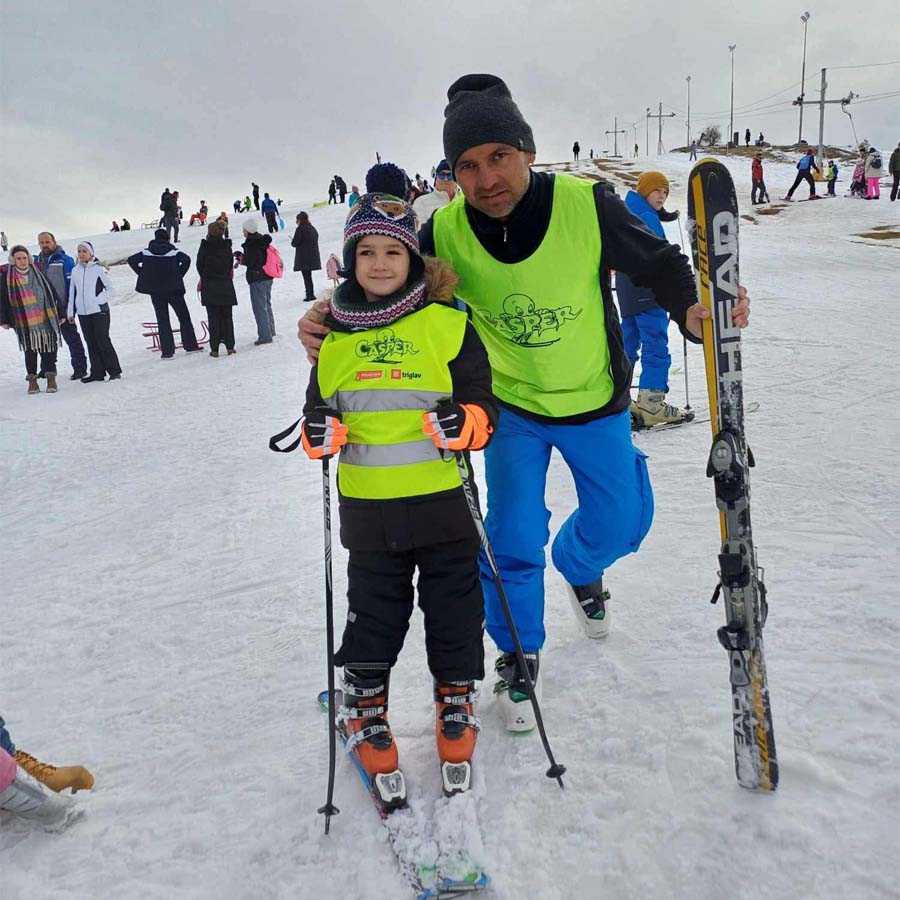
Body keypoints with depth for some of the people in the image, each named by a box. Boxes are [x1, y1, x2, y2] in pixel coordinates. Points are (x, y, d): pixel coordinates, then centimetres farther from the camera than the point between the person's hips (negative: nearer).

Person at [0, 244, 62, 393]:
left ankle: (51, 377, 11)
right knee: (30, 351, 5)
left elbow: (53, 294, 9)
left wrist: (59, 314, 9)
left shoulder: (38, 274, 4)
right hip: (24, 324, -1)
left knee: (48, 349, 1)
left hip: (45, 320, 1)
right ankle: (32, 379, 14)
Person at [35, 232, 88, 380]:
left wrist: (70, 308, -16)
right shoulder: (36, 261, 9)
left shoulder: (64, 260, -9)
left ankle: (80, 368, 5)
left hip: (62, 308, -6)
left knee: (72, 338, 0)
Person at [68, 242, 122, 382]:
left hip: (99, 311, -5)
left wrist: (99, 300, -15)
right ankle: (97, 372, 13)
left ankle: (114, 371, 0)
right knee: (91, 344, 7)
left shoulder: (99, 268, -4)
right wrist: (71, 312, 13)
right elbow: (72, 293, 15)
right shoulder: (75, 270, 10)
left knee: (103, 341, -6)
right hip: (82, 313, 5)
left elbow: (110, 289, -2)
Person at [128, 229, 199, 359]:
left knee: (162, 320, 8)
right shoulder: (173, 251, -4)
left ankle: (167, 351, 2)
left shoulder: (146, 252, 3)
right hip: (173, 289, -2)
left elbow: (131, 260, 0)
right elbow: (186, 259, -19)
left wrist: (143, 275, 3)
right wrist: (179, 275, -8)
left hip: (155, 292, 2)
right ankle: (190, 346, 13)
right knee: (184, 317, 12)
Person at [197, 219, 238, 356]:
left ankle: (214, 349, 1)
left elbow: (199, 265, -1)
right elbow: (230, 265, 4)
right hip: (226, 286, 1)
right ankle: (230, 346, 9)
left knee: (213, 318, 2)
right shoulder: (227, 246, -2)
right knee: (227, 317, 9)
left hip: (209, 288, -1)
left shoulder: (205, 246, -7)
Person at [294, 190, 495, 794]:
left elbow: (481, 401, -2)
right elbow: (321, 404, 15)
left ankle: (457, 698, 34)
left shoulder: (447, 324, -4)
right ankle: (366, 705, 34)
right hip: (367, 506, 2)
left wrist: (464, 422, -23)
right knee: (374, 612, 14)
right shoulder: (333, 335, 4)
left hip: (440, 498, -1)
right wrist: (320, 432, -7)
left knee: (453, 607, 13)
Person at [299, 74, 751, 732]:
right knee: (513, 541, 1)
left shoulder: (587, 205, -25)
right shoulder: (446, 232, -20)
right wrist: (331, 321, -28)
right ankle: (519, 656, 28)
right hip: (512, 406, 0)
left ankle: (579, 566, 50)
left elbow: (657, 262, -11)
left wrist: (692, 311, -31)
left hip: (596, 402, 1)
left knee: (623, 522, 13)